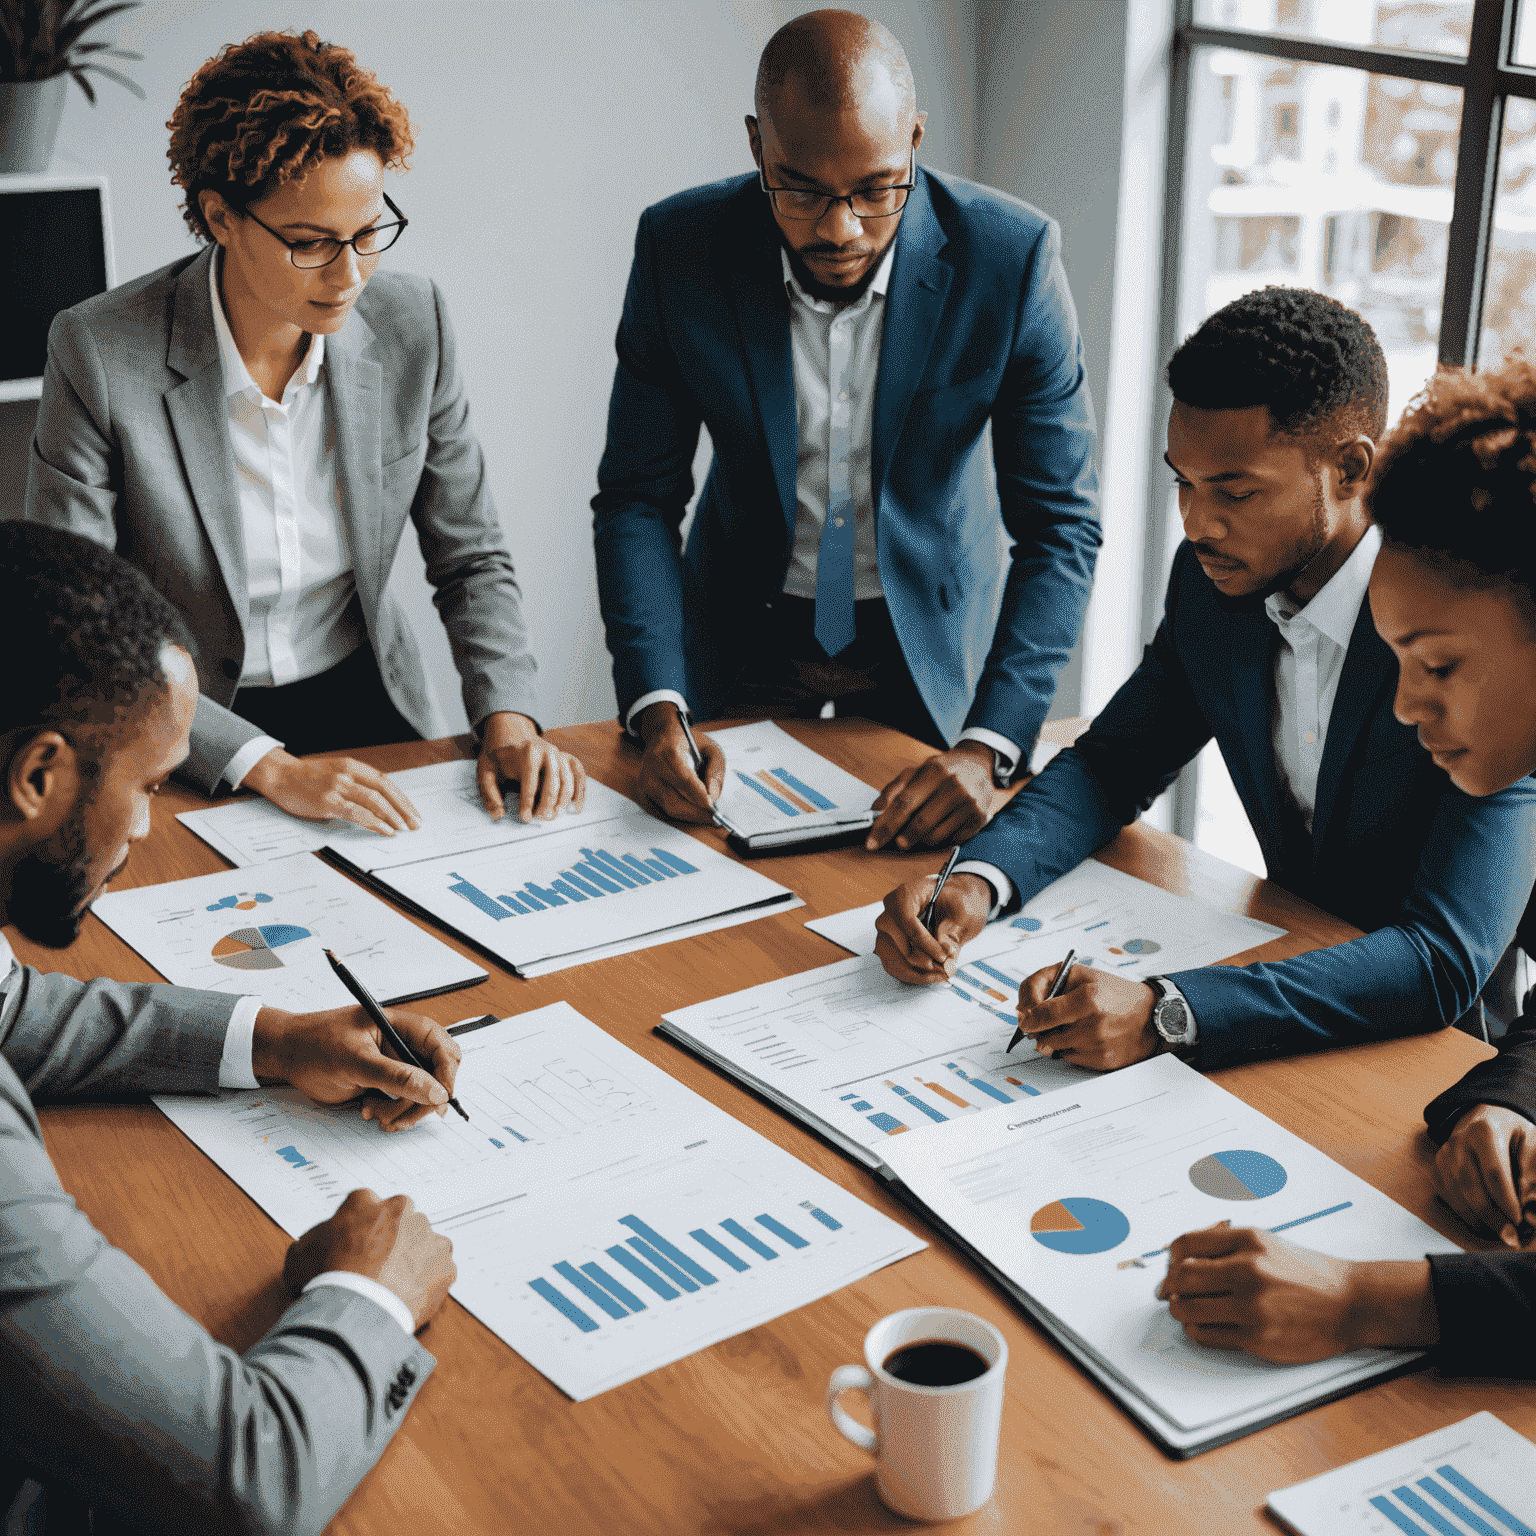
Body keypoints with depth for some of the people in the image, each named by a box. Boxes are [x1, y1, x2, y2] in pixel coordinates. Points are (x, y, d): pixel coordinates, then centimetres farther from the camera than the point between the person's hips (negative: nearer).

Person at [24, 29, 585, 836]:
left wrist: (506, 715, -13)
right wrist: (268, 767, -24)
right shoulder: (100, 354, -17)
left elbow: (470, 559, 5)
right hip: (186, 749, -3)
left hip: (366, 705, 3)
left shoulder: (412, 323, -6)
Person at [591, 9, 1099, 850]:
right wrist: (657, 712, -29)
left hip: (931, 629, 0)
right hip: (746, 626, 1)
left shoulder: (1010, 257, -24)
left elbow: (1060, 526, -21)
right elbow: (638, 497, -14)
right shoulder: (680, 248, -20)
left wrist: (986, 748, -34)